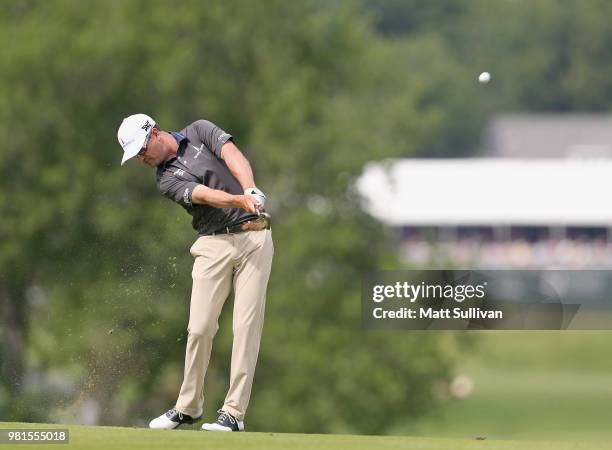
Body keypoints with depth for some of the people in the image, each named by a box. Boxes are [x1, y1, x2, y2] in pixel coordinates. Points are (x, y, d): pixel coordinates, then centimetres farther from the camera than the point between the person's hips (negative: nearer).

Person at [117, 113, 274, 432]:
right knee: (200, 328, -6)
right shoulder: (166, 180, 4)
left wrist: (251, 190, -31)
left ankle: (234, 412, -8)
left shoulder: (200, 132, 7)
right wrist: (241, 201, -34)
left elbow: (233, 156, -11)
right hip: (214, 243, 1)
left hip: (254, 236, -1)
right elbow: (203, 195, -15)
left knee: (247, 325, -8)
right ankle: (188, 406, 11)